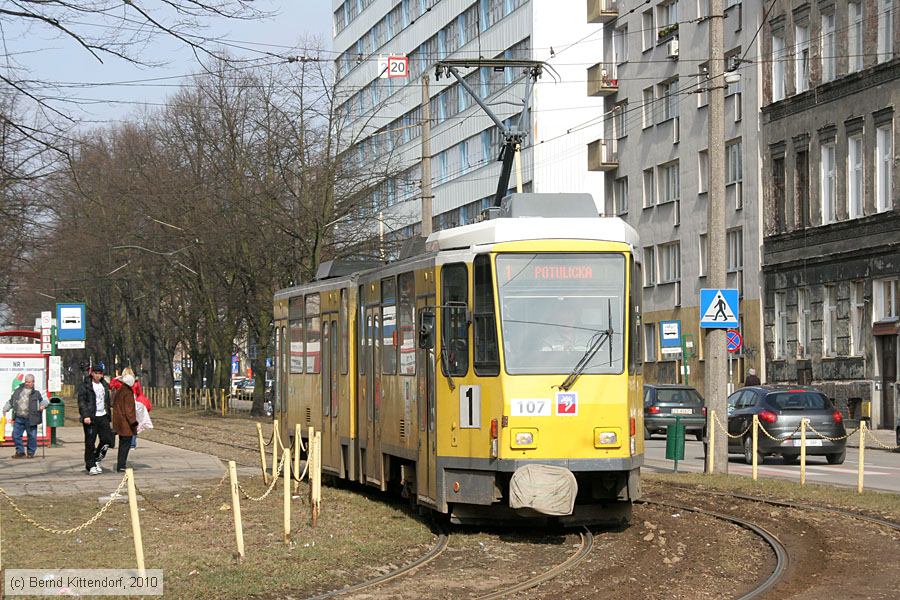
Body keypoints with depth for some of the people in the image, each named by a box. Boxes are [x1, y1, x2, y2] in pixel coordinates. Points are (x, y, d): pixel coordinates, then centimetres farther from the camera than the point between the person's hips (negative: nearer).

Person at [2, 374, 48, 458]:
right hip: (19, 418, 3)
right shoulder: (18, 391, 14)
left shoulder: (36, 393, 3)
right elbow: (11, 401, 21)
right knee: (16, 435, 2)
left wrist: (43, 405, -16)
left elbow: (44, 400, 5)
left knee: (32, 436, 1)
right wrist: (5, 409, 12)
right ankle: (20, 452, 13)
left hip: (30, 419, -3)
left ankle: (31, 453, 16)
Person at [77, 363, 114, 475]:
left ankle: (96, 460, 18)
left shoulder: (104, 385, 15)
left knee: (107, 439, -1)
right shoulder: (85, 385, -4)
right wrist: (85, 416, -20)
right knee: (90, 443, -3)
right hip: (91, 418, -6)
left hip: (103, 416, 6)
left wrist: (108, 415, 20)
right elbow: (81, 402, -10)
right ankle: (90, 466, 5)